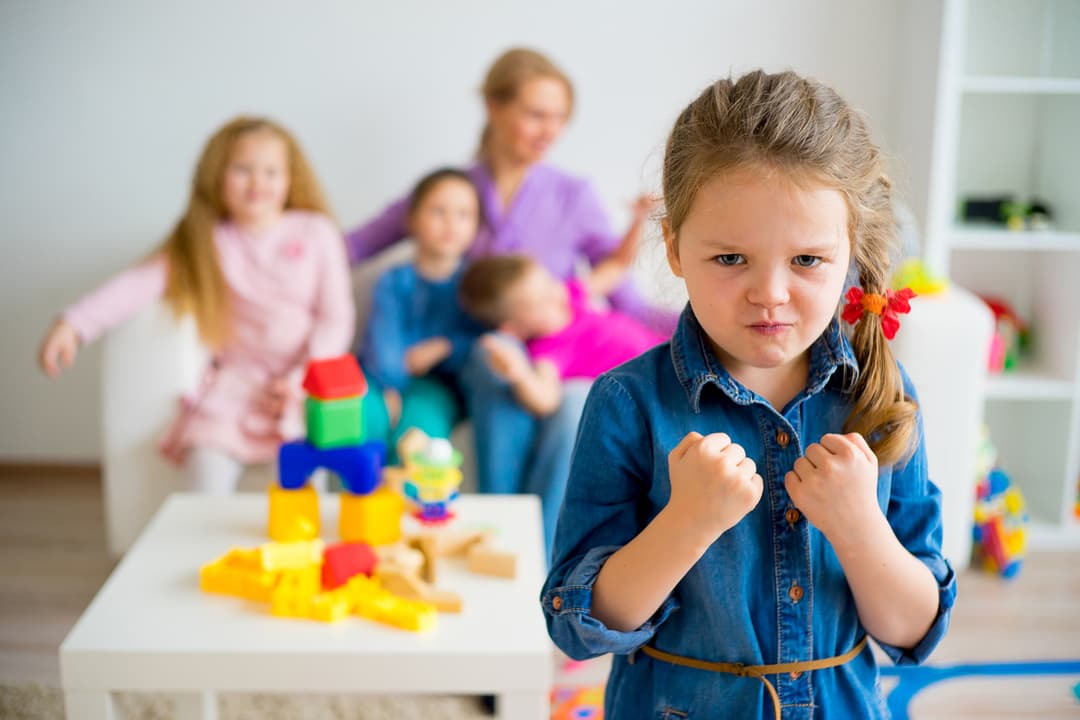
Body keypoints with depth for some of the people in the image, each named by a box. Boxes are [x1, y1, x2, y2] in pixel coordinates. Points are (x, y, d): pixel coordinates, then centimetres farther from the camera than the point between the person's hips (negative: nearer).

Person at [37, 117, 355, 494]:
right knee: (205, 467, -21)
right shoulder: (205, 242, 5)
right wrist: (75, 323, -23)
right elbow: (140, 282, -8)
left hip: (305, 383, -1)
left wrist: (303, 379, -10)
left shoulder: (316, 232, 3)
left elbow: (336, 317, 2)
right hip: (236, 383, 1)